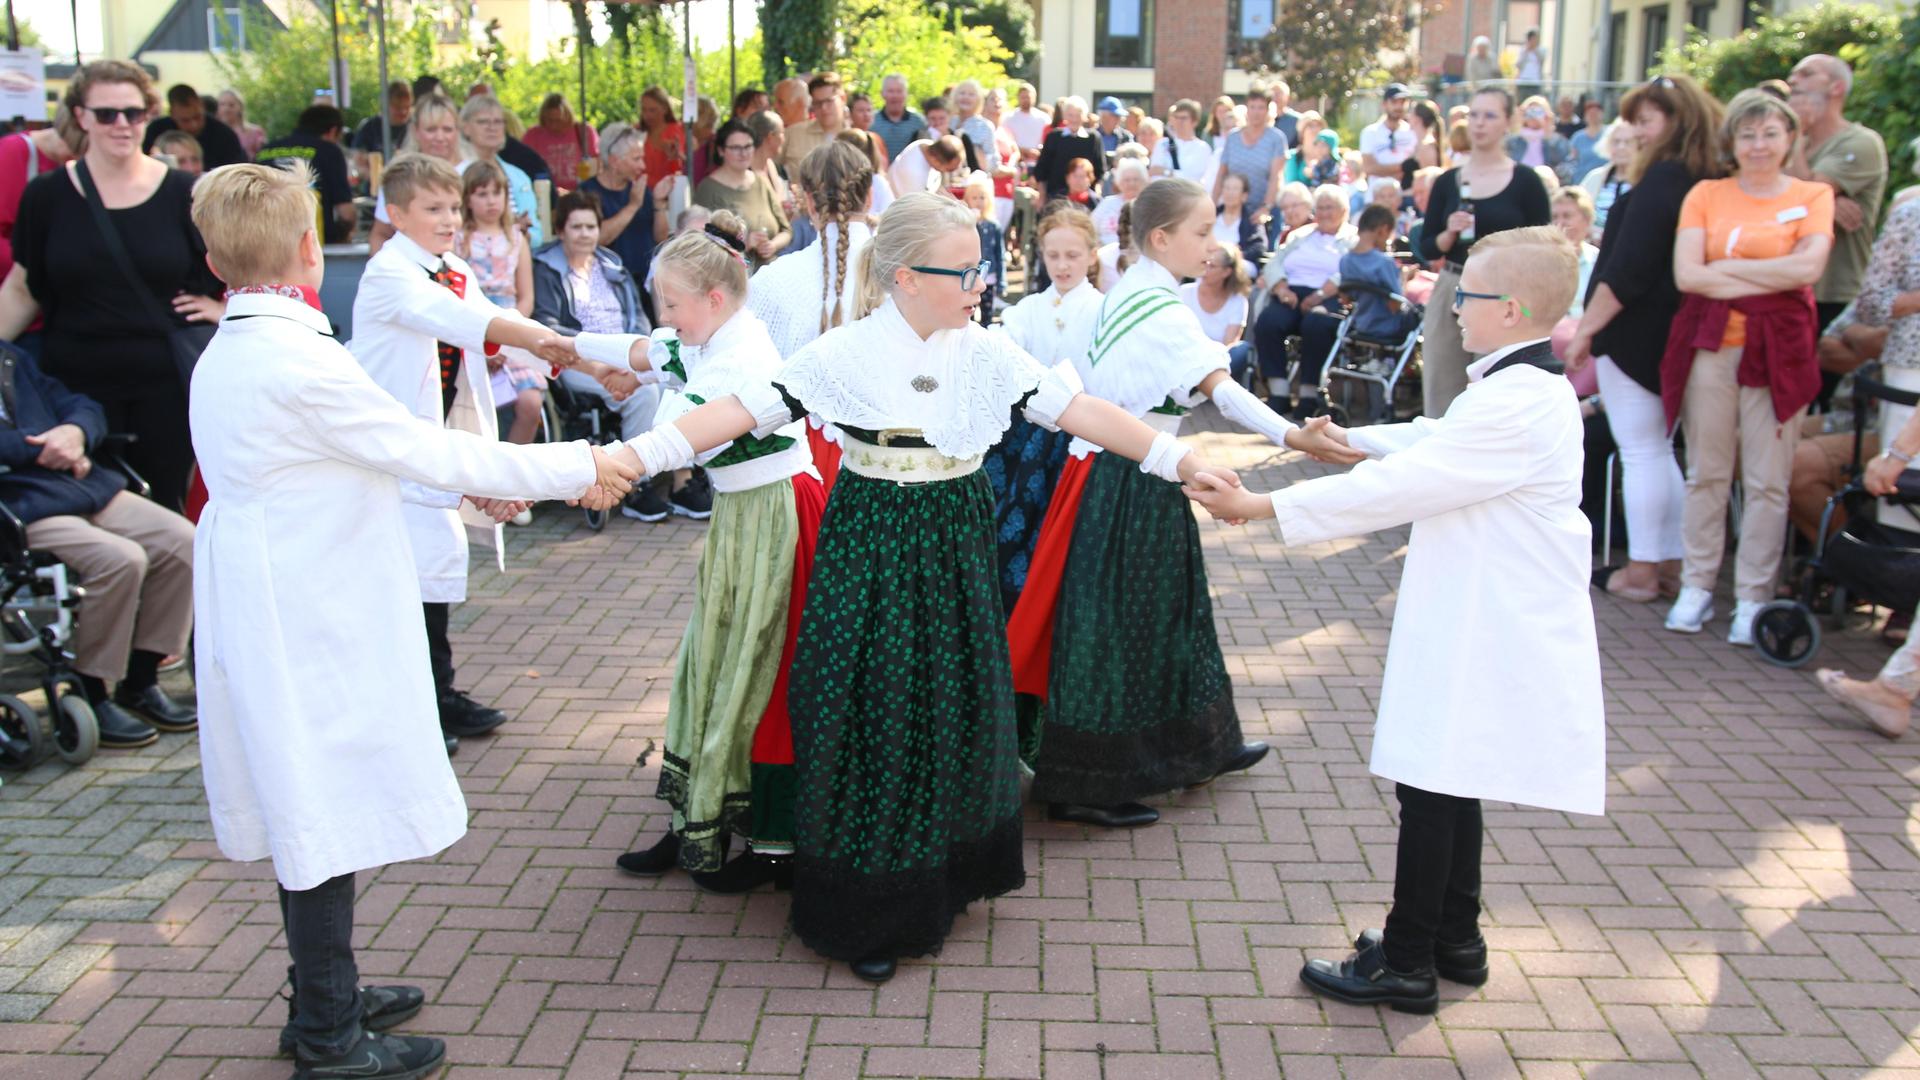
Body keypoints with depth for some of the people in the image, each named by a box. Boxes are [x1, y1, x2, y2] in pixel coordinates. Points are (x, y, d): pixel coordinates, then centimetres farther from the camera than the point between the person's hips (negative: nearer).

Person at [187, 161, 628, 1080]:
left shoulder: (225, 356, 9)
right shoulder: (296, 359, -21)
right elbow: (427, 452, -17)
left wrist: (463, 482, 21)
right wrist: (575, 469, -10)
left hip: (274, 615, 10)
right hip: (309, 624, -10)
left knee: (311, 819, 19)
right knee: (329, 822, 1)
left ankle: (327, 998, 34)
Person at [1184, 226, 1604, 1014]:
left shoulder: (1515, 405, -23)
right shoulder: (1529, 389, 11)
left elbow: (1397, 486, -25)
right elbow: (1435, 441, 28)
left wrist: (1262, 506, -22)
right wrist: (1354, 437, 39)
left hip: (1487, 632, -11)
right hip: (1481, 621, 11)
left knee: (1430, 786, -1)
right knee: (1444, 784, 19)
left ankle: (1407, 965, 10)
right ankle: (1455, 940, 32)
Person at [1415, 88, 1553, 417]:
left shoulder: (1526, 181, 1)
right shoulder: (1447, 182, 9)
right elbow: (1427, 249, 9)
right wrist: (1449, 234, -10)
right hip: (1450, 296, 3)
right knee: (1442, 396, 4)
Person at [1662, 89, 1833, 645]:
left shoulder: (1813, 196, 5)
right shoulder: (1706, 194, 7)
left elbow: (1807, 268, -12)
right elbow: (1685, 274, -6)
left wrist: (1723, 267, -8)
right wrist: (1768, 280, -9)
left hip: (1779, 348, -1)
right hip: (1710, 344, 1)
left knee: (1768, 482, 0)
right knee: (1706, 473, 7)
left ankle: (1752, 598, 7)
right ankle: (1696, 587, 16)